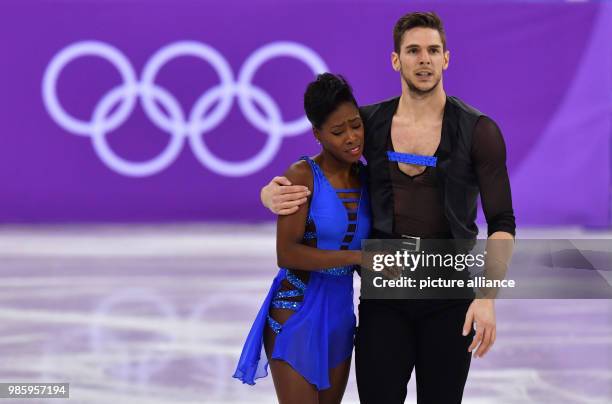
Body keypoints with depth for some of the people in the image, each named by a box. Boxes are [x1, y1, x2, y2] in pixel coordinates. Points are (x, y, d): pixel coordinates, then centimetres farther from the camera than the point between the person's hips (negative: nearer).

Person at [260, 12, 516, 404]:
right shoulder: (368, 124, 2)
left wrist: (488, 297, -20)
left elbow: (502, 224, -7)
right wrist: (272, 194, -12)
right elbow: (303, 176, 12)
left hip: (449, 294, -2)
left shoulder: (479, 132, -6)